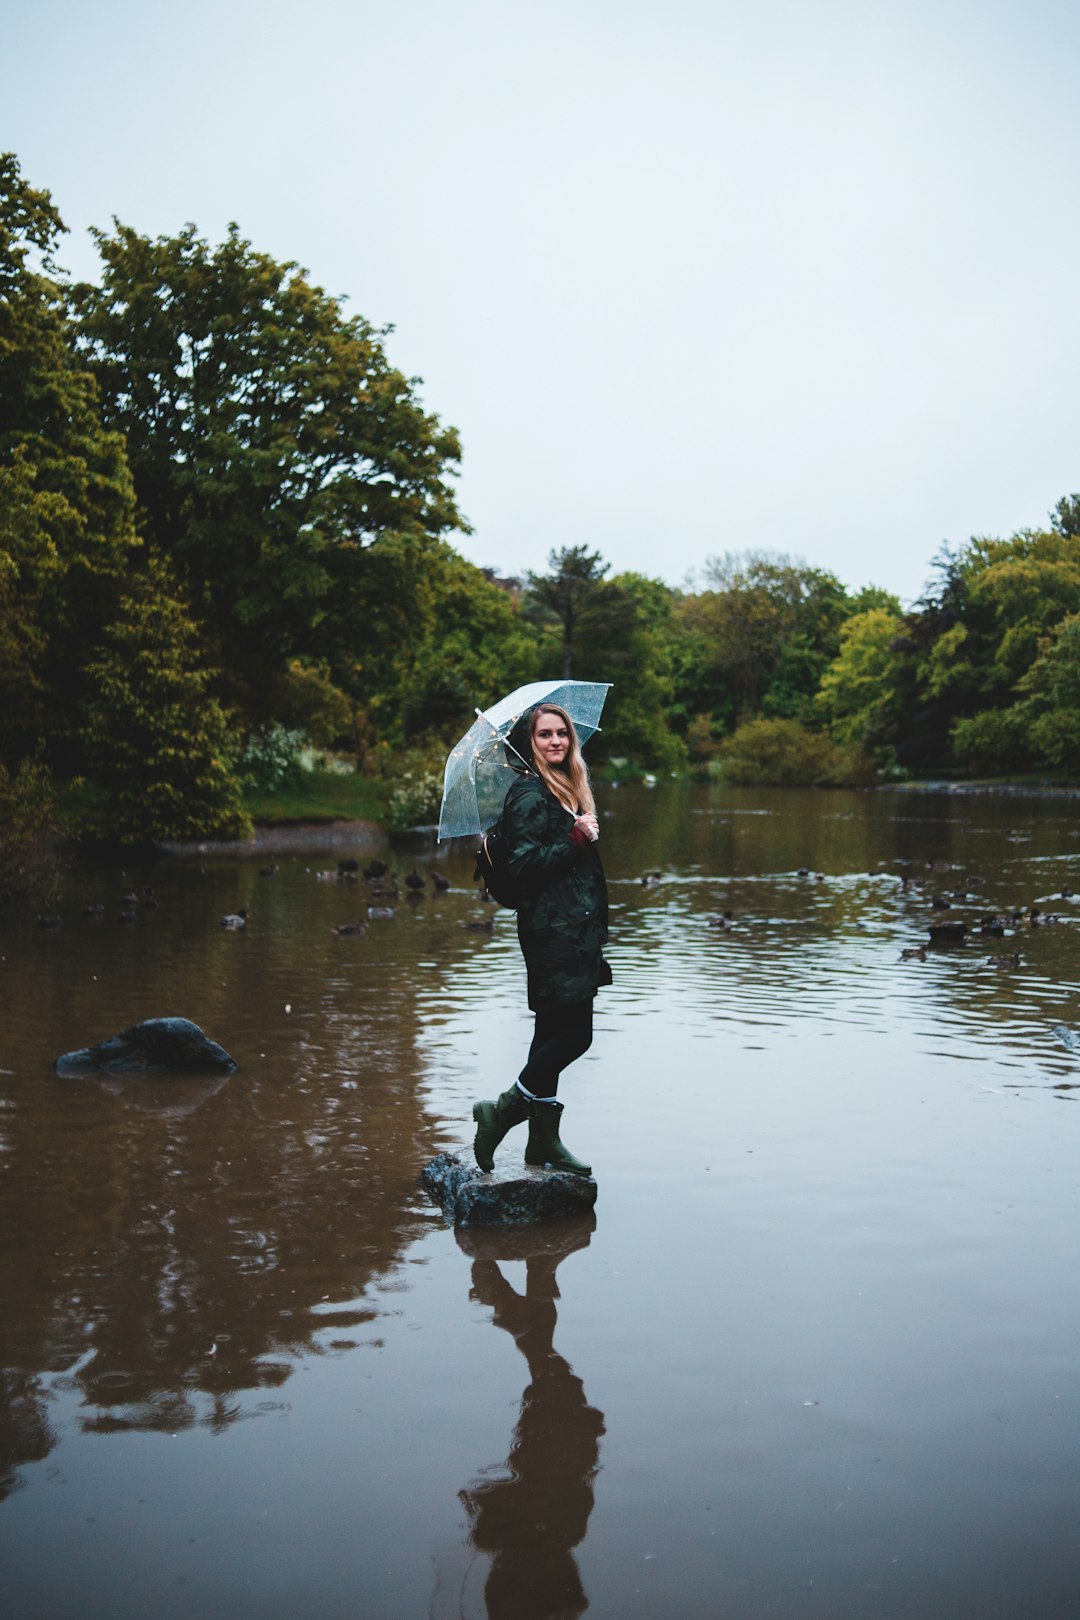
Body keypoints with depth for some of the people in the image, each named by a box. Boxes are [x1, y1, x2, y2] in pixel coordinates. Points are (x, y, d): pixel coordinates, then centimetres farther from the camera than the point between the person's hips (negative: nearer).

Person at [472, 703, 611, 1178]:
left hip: (574, 929, 10)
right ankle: (501, 1111, 3)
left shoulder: (566, 789, 18)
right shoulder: (529, 794, -12)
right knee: (574, 1034, -9)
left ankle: (543, 1140, 17)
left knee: (556, 1033, 11)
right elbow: (523, 864, -19)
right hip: (552, 930, -10)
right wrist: (575, 841, -22)